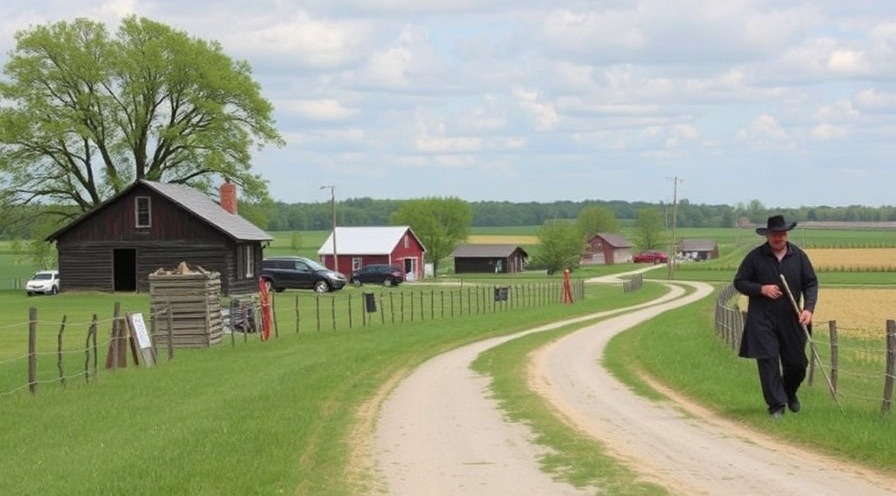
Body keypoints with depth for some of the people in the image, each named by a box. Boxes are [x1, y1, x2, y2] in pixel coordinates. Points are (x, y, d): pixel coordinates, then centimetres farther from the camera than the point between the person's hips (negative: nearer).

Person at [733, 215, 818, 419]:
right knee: (768, 361, -8)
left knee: (797, 363, 8)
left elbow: (811, 284, 5)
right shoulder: (755, 256, -2)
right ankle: (777, 405, -2)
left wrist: (808, 308, -10)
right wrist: (761, 289, -13)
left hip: (791, 319, 2)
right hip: (762, 320, -2)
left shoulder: (799, 256, 4)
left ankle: (790, 393, 38)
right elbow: (739, 282, 3)